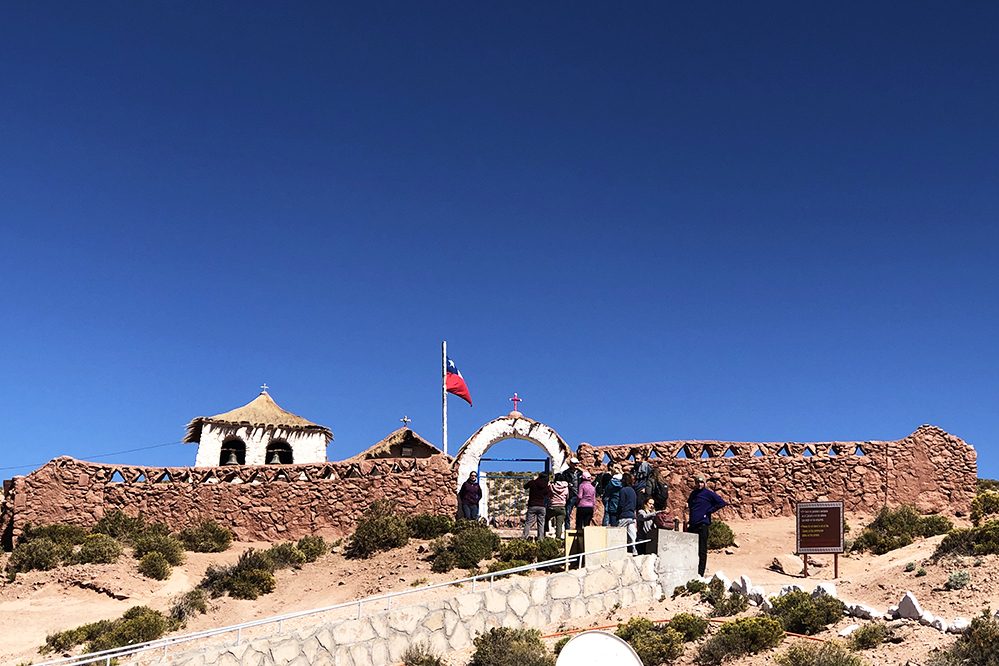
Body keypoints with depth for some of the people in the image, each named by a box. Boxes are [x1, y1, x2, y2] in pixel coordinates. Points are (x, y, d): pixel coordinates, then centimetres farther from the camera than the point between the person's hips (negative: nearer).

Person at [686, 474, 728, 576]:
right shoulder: (692, 494, 17)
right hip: (692, 525, 6)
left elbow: (722, 503, -8)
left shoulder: (709, 493, -2)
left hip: (703, 525, -6)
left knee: (702, 551, -3)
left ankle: (700, 573, -1)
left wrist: (709, 511, -7)